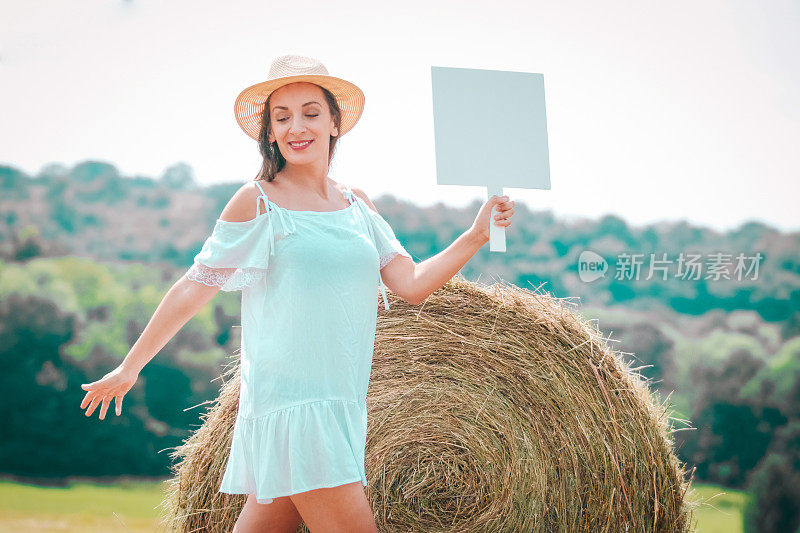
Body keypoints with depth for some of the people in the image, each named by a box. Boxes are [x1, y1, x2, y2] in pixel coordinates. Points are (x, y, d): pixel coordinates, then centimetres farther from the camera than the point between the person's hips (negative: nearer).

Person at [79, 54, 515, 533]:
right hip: (291, 399, -5)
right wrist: (129, 368, 4)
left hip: (343, 400, 5)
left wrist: (476, 236, -4)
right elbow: (194, 289, 0)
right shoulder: (257, 202, -3)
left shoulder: (357, 204, 13)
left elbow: (411, 285, 7)